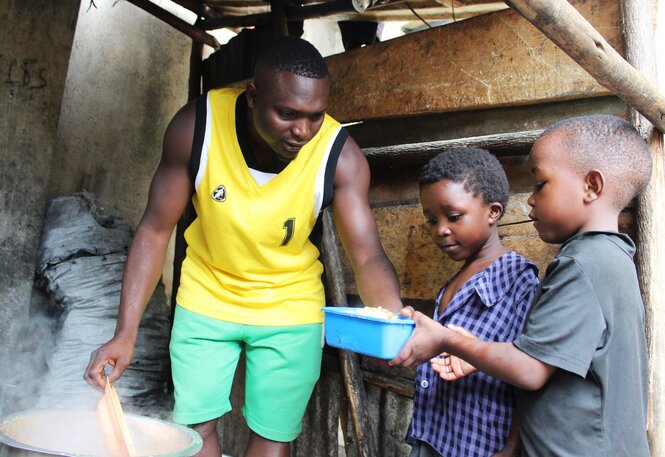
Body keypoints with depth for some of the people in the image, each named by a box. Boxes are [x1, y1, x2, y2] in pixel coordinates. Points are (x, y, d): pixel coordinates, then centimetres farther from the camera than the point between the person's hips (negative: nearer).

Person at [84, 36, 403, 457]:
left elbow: (368, 256, -23)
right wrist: (126, 332, -19)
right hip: (208, 296, 1)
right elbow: (156, 231, -14)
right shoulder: (196, 126, -22)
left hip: (290, 308, 0)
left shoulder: (340, 156, -23)